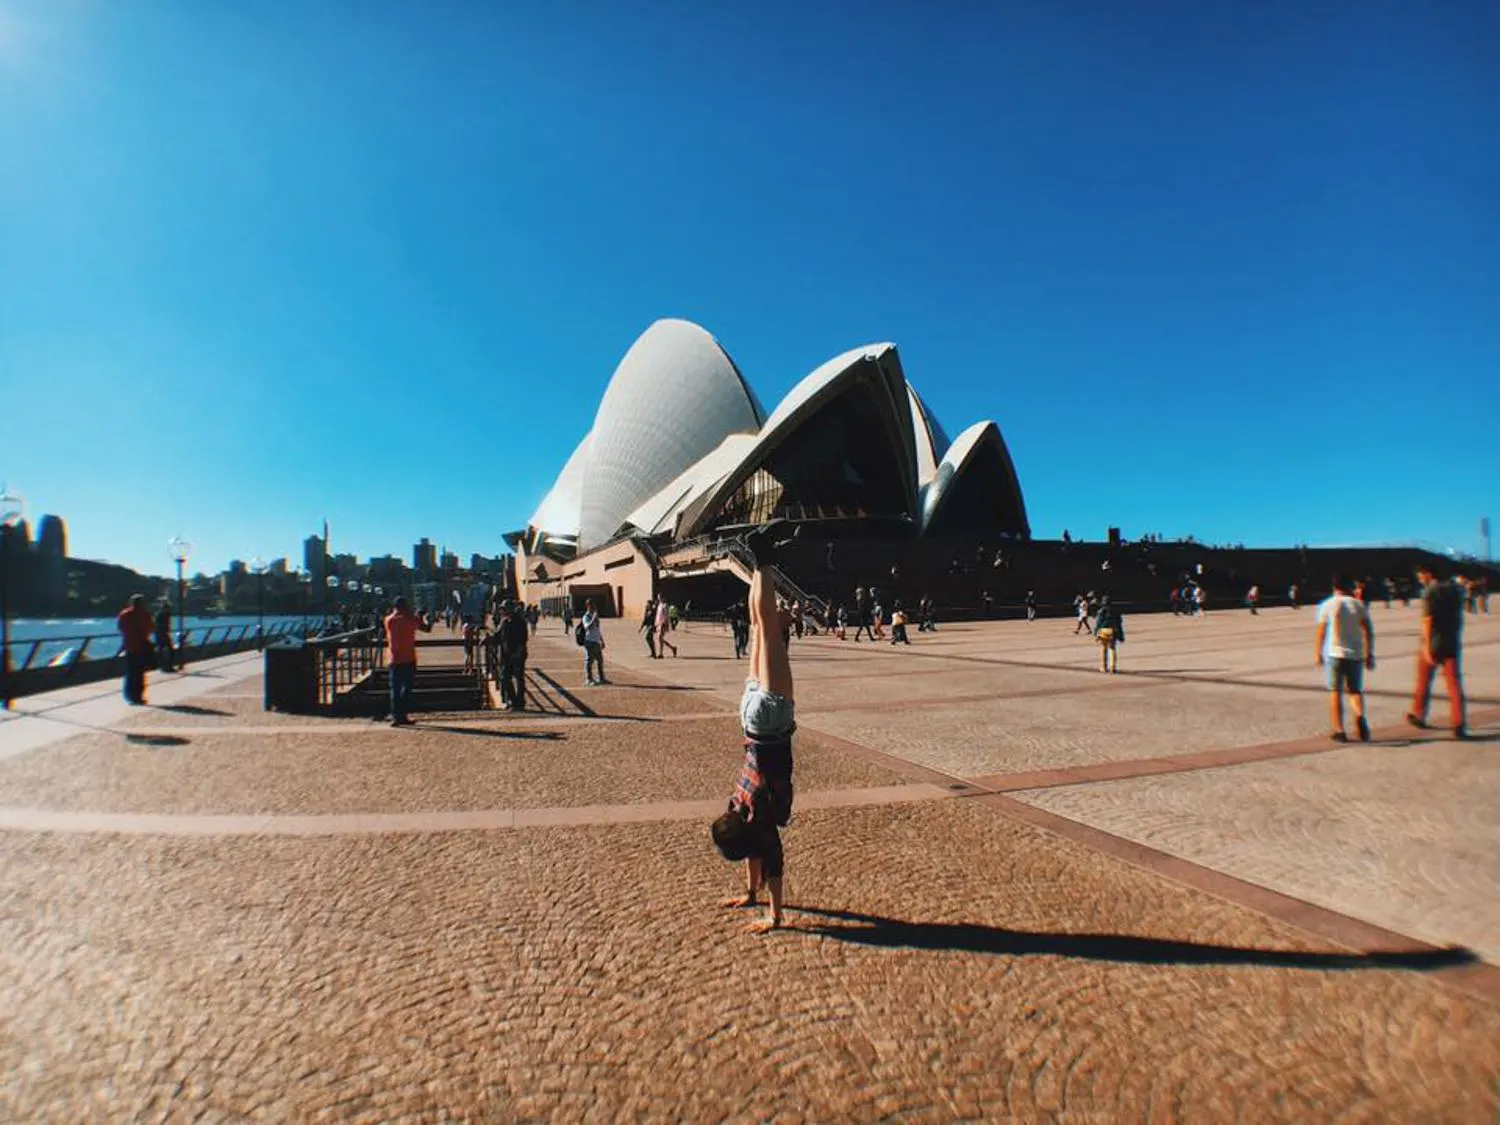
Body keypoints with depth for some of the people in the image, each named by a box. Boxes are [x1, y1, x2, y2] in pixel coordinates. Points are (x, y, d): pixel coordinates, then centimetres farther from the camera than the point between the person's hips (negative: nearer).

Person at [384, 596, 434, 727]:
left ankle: (395, 717, -3)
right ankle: (403, 716, 7)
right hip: (409, 659, -2)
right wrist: (426, 620, 18)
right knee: (407, 688, 8)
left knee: (395, 689, 4)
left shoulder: (389, 620, 3)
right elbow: (427, 629, -3)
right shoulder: (410, 618, -6)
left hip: (394, 660, 2)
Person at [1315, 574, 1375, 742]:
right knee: (1355, 690, 15)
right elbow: (1369, 632, 1)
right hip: (1356, 654, 2)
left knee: (1335, 692, 4)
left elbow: (1321, 632, -2)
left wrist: (1319, 653, 7)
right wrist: (1370, 655, 7)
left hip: (1335, 654, -2)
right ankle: (1360, 716, -13)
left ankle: (1339, 730, 2)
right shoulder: (1359, 605, 4)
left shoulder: (1327, 605, -2)